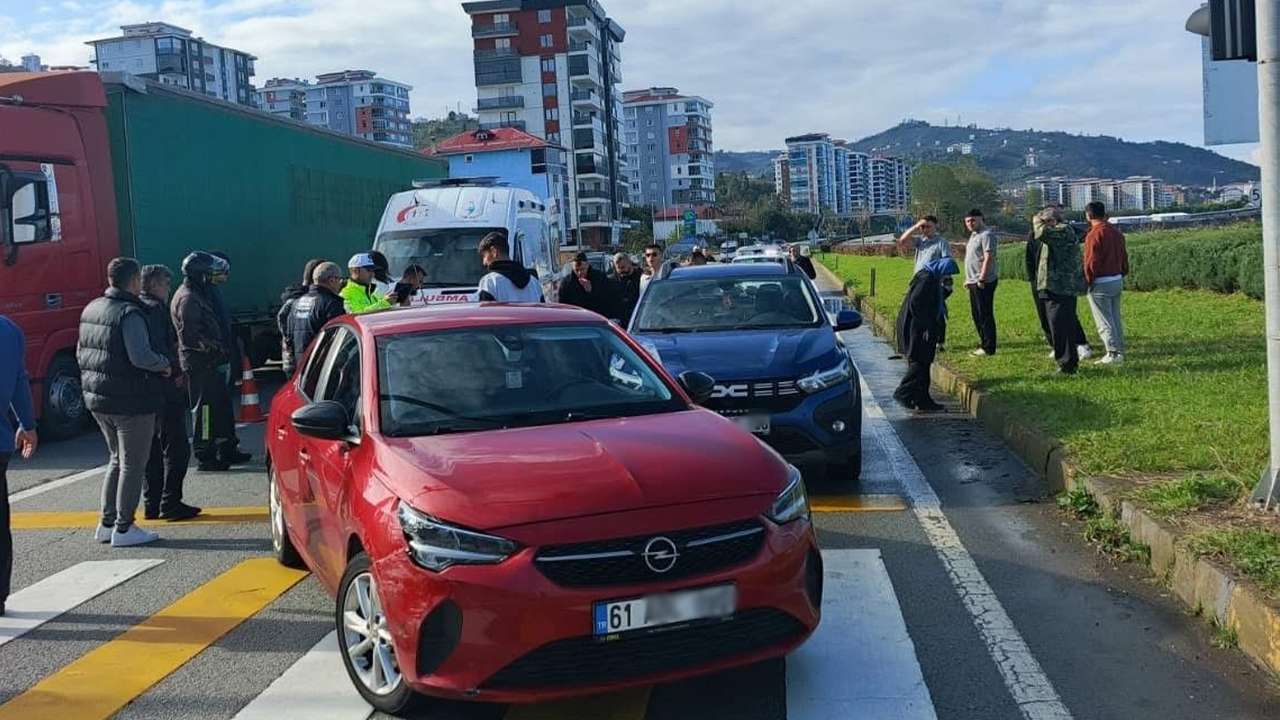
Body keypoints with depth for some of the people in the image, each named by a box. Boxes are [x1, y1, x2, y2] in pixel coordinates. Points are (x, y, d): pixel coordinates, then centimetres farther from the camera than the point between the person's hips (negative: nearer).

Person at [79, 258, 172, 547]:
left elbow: (80, 352, 19)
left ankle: (107, 523, 24)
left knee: (117, 459, 21)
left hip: (98, 400, 9)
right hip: (130, 401, -9)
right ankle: (123, 528, 4)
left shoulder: (91, 309, 11)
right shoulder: (129, 313, -18)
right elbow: (141, 356, -28)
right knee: (133, 464, 1)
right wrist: (165, 365, -11)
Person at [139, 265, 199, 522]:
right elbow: (158, 348, -22)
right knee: (176, 448, -4)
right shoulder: (154, 308, -12)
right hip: (163, 388, -10)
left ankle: (151, 504, 18)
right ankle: (170, 503, -5)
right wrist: (176, 371, -13)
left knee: (151, 449, 14)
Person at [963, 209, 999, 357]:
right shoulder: (973, 235, 19)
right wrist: (968, 279, 21)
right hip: (973, 282, 10)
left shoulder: (986, 235, -12)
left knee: (985, 315, -8)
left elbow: (988, 257, -20)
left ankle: (988, 348, -4)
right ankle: (983, 343, 25)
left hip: (984, 282, -10)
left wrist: (981, 278, -23)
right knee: (977, 315, 15)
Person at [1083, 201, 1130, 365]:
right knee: (1115, 319, 15)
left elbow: (1091, 263, -18)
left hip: (1101, 284, -8)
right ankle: (1120, 351, 18)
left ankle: (1113, 354, -6)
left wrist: (1087, 281, -7)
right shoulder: (1116, 232, 9)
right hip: (1117, 281, 8)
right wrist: (1122, 274, 21)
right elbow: (1124, 257, 14)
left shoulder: (1094, 235, -16)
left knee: (1104, 322, -3)